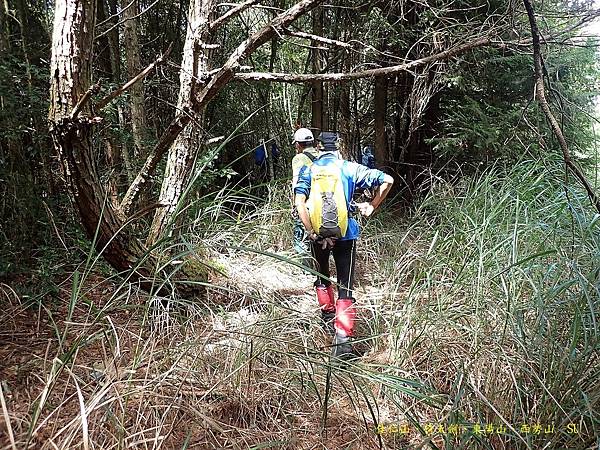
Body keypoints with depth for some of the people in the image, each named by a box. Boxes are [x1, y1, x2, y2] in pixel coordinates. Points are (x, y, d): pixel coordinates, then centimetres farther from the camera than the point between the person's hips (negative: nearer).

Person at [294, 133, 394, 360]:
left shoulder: (308, 169, 3)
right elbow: (387, 180, -3)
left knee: (322, 277, 26)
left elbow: (299, 203, -12)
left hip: (319, 233, 1)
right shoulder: (349, 167, 1)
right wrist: (371, 207, 7)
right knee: (345, 287, 1)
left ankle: (328, 318, 41)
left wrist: (312, 232, -12)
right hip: (345, 234, -1)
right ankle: (343, 340, -10)